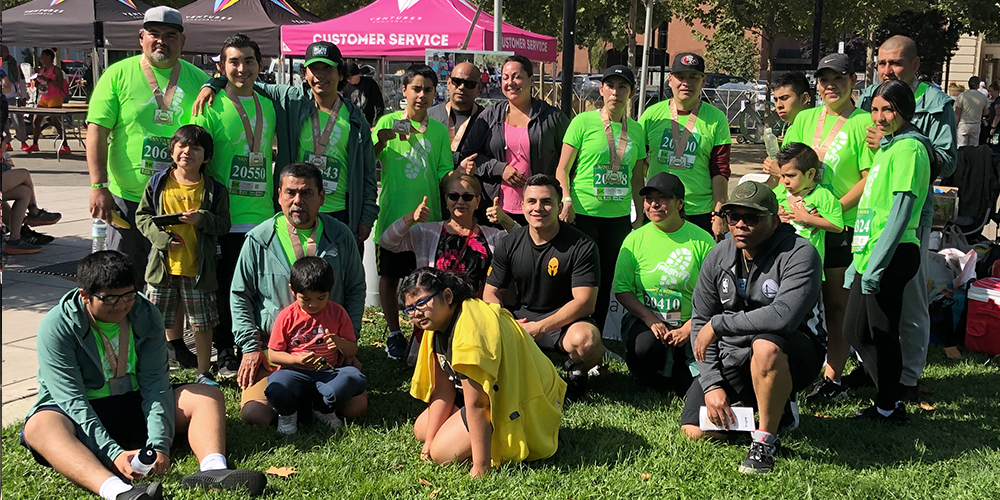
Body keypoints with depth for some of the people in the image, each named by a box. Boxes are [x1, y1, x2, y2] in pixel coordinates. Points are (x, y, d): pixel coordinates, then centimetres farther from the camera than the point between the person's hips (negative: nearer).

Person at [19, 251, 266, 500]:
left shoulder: (146, 315, -6)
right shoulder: (56, 327, -16)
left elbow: (155, 384, -11)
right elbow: (72, 400, -23)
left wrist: (159, 445, -26)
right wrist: (113, 453, -35)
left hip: (135, 406, 4)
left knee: (209, 396, -15)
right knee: (40, 426, -38)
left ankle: (213, 469, -45)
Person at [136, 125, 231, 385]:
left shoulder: (213, 189, -1)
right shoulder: (158, 183, 3)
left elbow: (224, 224, 1)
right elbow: (142, 216, 6)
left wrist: (202, 219, -18)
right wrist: (161, 236, -9)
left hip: (199, 268, -1)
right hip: (163, 266, 1)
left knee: (202, 324, 6)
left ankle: (203, 372, 20)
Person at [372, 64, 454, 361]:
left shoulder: (439, 130, 8)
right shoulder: (388, 122, 0)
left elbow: (444, 174, 8)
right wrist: (382, 140, -23)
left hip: (428, 215, 2)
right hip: (393, 214, -2)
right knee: (389, 275, 6)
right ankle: (394, 334, 20)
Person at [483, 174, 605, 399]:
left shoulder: (581, 246, -12)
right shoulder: (509, 244, 1)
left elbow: (585, 302, -17)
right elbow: (491, 292, 5)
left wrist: (540, 327, -27)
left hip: (565, 321, -3)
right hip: (520, 315, 4)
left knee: (585, 339, -38)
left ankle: (576, 371, 1)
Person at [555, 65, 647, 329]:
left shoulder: (636, 129, 10)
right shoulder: (583, 122, -3)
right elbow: (563, 169, -3)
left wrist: (640, 215, 13)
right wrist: (566, 200, -17)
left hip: (620, 216, 4)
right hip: (583, 214, -4)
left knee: (606, 281, 9)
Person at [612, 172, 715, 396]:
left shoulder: (702, 240, -2)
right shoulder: (636, 239, 2)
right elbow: (621, 289, 0)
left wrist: (687, 329, -16)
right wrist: (650, 319, -15)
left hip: (688, 322, 0)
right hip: (645, 319, 1)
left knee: (693, 389, -19)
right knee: (644, 347, -34)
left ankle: (673, 369, 19)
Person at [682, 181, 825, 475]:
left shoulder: (799, 254, -19)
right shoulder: (719, 256, -1)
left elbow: (783, 316, -36)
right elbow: (699, 323, 1)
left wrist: (718, 324, -25)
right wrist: (712, 385, -9)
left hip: (793, 357, -6)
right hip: (732, 361, 6)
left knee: (765, 345, -41)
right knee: (695, 430, -6)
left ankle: (765, 439, -17)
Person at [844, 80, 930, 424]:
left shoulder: (908, 148, -12)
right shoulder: (886, 147, 18)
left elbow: (900, 212, -18)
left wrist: (876, 264, -20)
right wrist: (857, 260, 20)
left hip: (891, 256, -10)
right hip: (870, 254, 10)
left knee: (880, 334, 0)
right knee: (855, 331, 14)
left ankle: (889, 408, 14)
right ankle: (888, 401, 26)